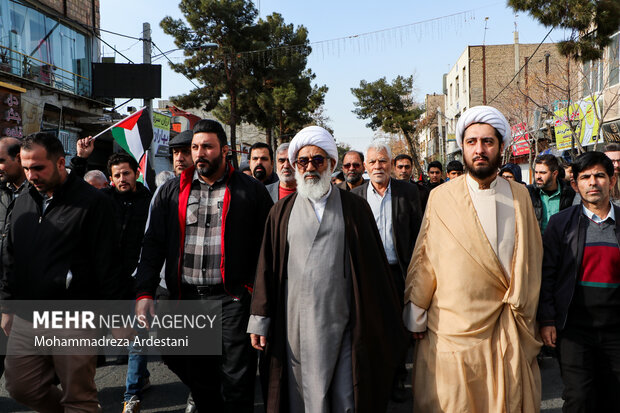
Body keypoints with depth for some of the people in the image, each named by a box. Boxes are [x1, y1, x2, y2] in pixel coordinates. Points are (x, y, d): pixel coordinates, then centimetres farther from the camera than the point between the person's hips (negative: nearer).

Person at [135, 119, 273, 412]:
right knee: (198, 380, 16)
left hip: (232, 299, -3)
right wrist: (144, 292, -3)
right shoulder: (171, 191, 10)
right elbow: (153, 244, 8)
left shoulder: (251, 191, 1)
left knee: (237, 382, 0)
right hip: (186, 299, 4)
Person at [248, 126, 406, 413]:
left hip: (343, 322, -1)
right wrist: (259, 320, 2)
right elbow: (267, 268, 6)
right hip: (297, 324, 1)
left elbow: (375, 263, 5)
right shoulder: (282, 212, 8)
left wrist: (385, 321, 4)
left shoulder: (354, 208, 5)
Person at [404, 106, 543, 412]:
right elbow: (424, 260, -1)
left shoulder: (520, 196, 6)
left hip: (508, 328, 3)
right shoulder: (441, 197, -3)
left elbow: (532, 255, 10)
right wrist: (415, 317, 0)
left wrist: (521, 305, 4)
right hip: (452, 328, -2)